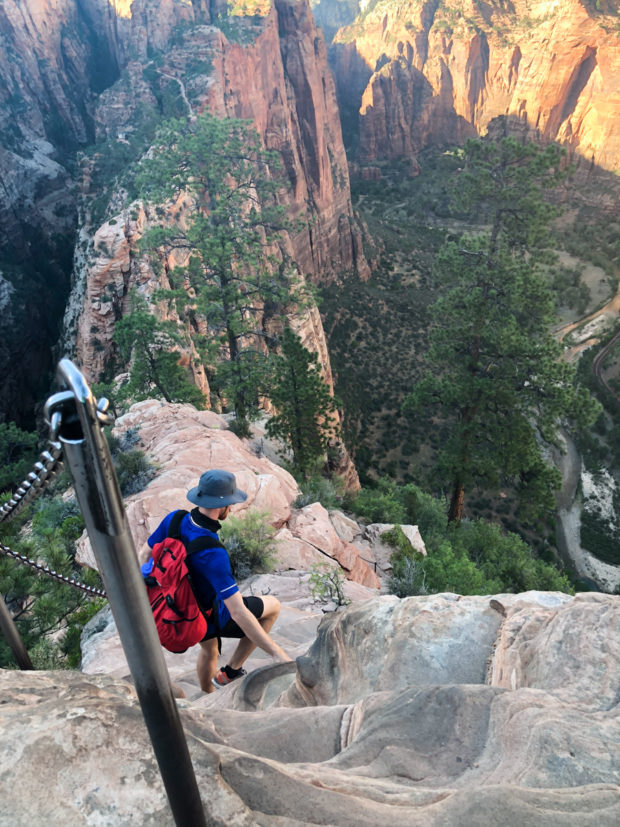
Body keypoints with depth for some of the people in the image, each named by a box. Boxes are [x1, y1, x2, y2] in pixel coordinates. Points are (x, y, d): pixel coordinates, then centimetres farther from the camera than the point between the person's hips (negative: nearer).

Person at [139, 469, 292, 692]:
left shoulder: (173, 519, -20)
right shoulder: (212, 554, -39)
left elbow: (145, 554, -2)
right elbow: (238, 613, -38)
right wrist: (278, 654, -32)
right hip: (210, 620, -6)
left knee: (209, 651, 36)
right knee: (273, 605, 13)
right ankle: (230, 671, 22)